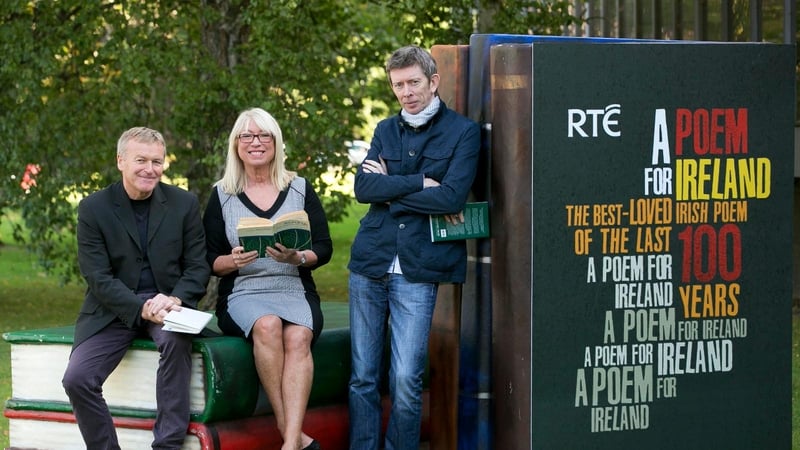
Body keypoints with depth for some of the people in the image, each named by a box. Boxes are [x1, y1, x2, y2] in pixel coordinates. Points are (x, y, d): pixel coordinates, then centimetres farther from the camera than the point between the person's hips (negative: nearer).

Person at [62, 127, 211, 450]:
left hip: (167, 304, 0)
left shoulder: (184, 204, 3)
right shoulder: (93, 208, -2)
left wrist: (175, 299, -20)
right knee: (77, 379, -21)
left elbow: (198, 266, 2)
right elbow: (98, 277, -8)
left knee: (176, 339, -35)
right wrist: (141, 308, -23)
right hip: (113, 310, 0)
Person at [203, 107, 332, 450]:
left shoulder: (300, 189, 10)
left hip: (295, 291, 1)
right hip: (242, 294, 0)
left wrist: (297, 258, -15)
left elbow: (324, 248, 7)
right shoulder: (222, 195, 10)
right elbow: (210, 261, 8)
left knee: (298, 336, -34)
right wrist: (233, 261, -14)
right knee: (268, 325, -35)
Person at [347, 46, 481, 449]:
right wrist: (420, 183, -10)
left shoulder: (462, 132, 1)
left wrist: (390, 188, -5)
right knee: (363, 376, 4)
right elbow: (362, 187, -1)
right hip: (370, 264, 4)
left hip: (418, 270, -4)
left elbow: (453, 196, -12)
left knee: (405, 379, -7)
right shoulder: (386, 130, 14)